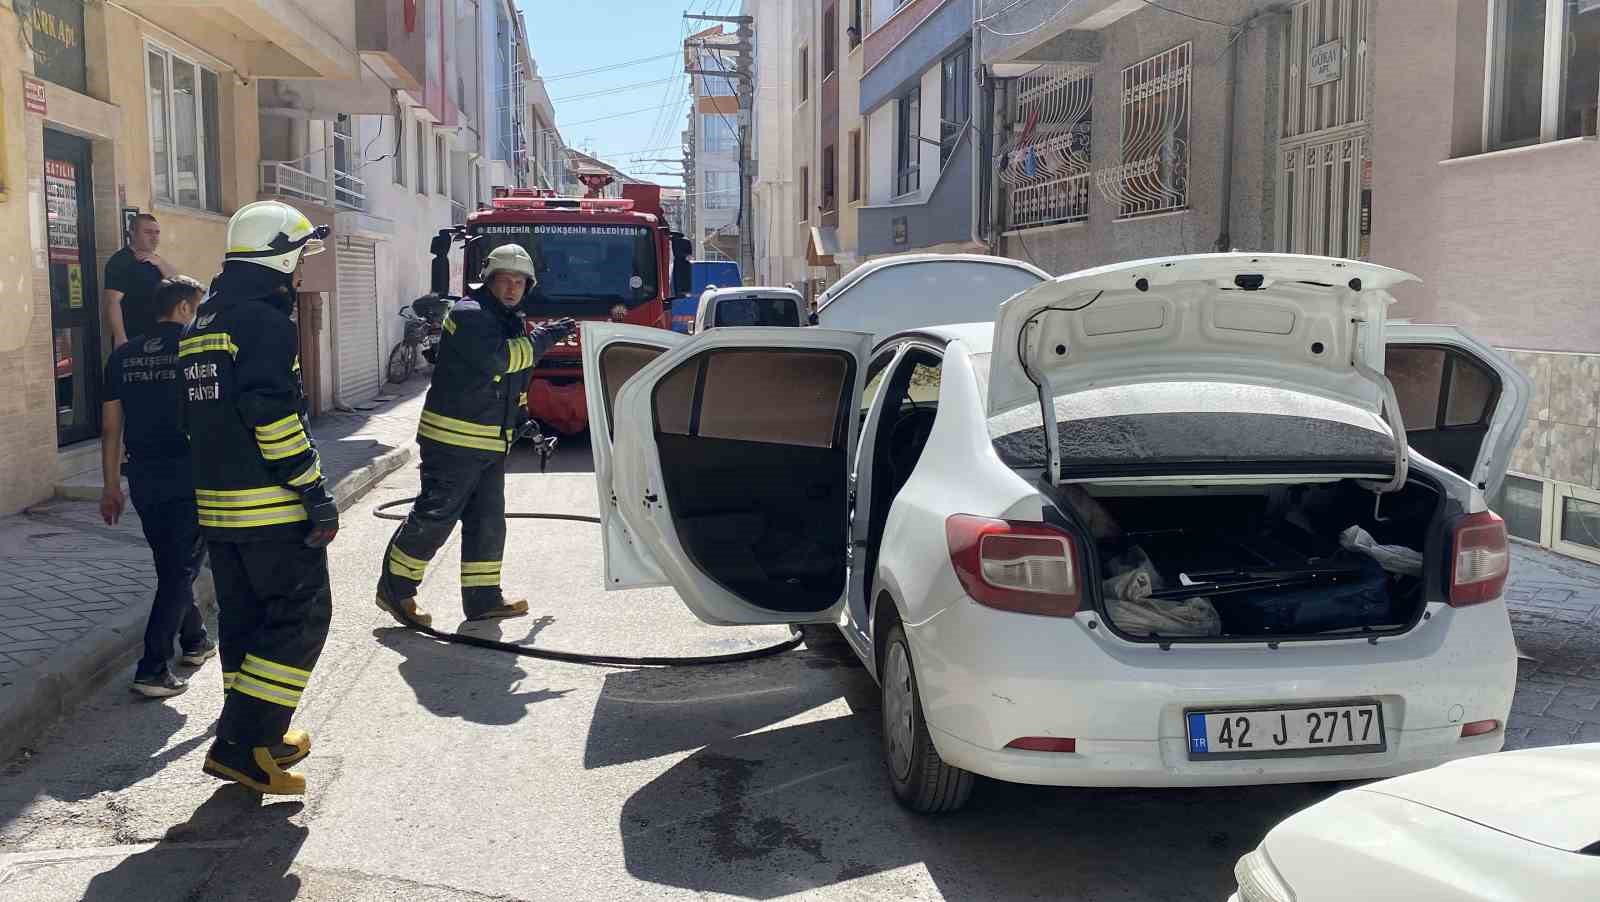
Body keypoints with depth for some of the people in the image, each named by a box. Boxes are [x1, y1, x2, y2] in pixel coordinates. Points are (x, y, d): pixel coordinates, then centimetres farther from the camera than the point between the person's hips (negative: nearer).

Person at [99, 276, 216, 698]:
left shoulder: (123, 355, 8)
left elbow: (111, 427, 9)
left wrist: (111, 486, 15)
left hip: (142, 475, 6)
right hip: (188, 474, -5)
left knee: (171, 562, 21)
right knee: (181, 568, 0)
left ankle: (194, 641, 35)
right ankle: (153, 669, -6)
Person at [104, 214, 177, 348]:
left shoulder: (155, 261, 17)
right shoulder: (120, 261, -10)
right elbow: (112, 301, -19)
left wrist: (159, 262, -10)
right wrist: (121, 339, -27)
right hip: (133, 341, -8)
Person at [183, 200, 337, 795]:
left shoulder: (199, 327, 17)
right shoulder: (265, 322, -14)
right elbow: (276, 418, -21)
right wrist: (318, 497, -18)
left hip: (216, 504, 9)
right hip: (272, 507, -9)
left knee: (245, 618, 16)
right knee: (301, 616, -2)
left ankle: (258, 737, 24)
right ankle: (243, 745, -6)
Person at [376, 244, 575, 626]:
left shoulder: (510, 322, 17)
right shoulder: (469, 314, -12)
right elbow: (498, 358, -28)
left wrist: (523, 423, 19)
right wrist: (543, 337, -19)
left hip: (491, 444, 9)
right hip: (453, 440, -9)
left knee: (488, 520, 11)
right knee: (434, 516, -5)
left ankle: (483, 598, 18)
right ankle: (394, 589, 8)